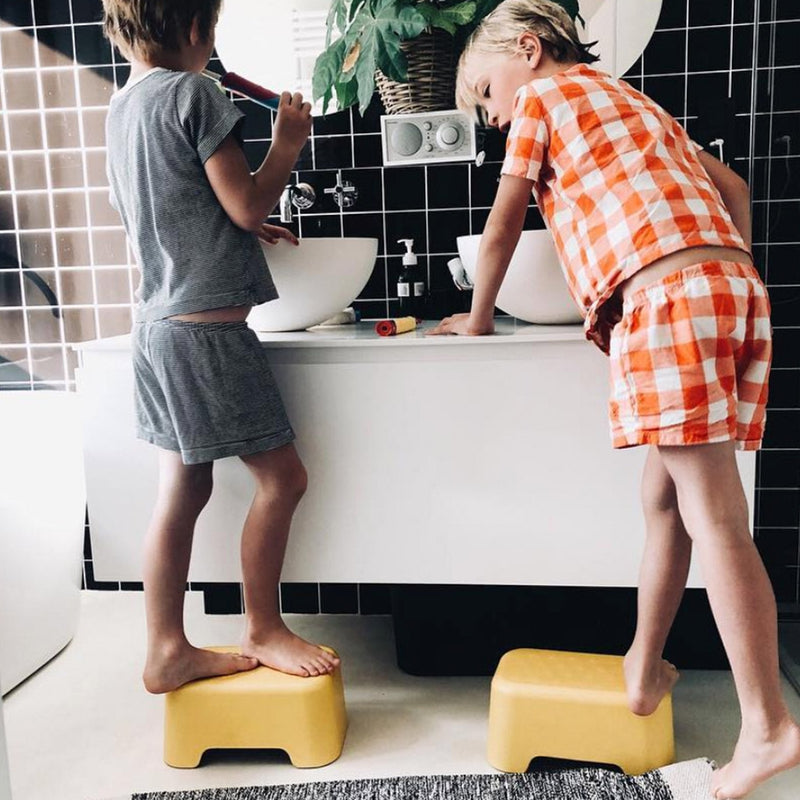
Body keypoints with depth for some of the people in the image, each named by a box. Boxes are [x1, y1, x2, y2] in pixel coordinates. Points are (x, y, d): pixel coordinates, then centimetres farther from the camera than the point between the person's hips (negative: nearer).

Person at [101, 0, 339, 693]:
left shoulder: (123, 104, 16)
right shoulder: (193, 93, -10)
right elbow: (248, 204, -10)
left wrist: (249, 228, 23)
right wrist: (288, 143, 4)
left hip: (159, 322, 9)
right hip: (206, 327, -9)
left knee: (182, 491, 12)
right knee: (282, 477, 3)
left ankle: (167, 651, 21)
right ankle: (262, 629, 17)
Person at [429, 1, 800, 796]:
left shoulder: (541, 94, 12)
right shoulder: (632, 100, 33)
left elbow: (501, 229, 12)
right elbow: (734, 187, 28)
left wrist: (477, 320, 25)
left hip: (668, 295, -8)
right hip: (735, 285, 8)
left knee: (714, 517, -8)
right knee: (665, 494, 11)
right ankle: (643, 665, 21)